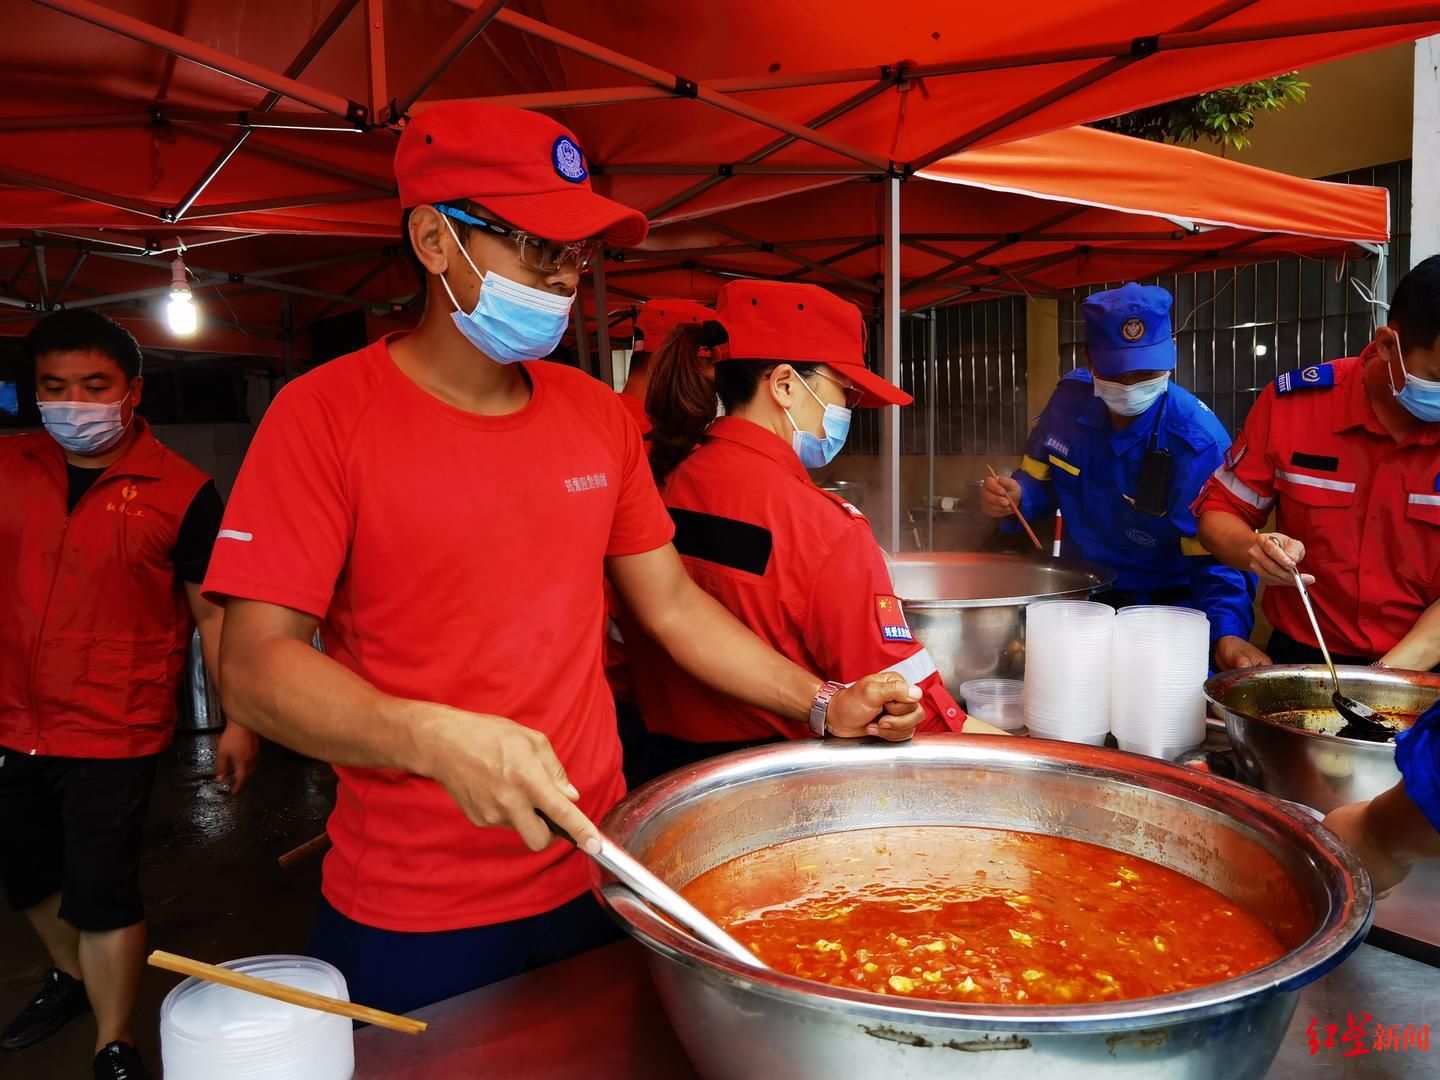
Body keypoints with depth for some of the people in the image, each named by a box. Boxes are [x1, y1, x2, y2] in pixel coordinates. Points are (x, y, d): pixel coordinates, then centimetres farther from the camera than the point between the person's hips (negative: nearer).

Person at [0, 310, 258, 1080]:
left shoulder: (181, 492, -11)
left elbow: (213, 611, -8)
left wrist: (237, 721, -11)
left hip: (111, 736, -5)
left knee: (101, 893, 3)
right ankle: (70, 977, 51)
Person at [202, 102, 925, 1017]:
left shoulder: (599, 416, 3)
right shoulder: (327, 414, -11)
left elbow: (671, 603, 9)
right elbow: (256, 664, -16)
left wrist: (825, 704, 1)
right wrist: (436, 739, -33)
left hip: (594, 876, 5)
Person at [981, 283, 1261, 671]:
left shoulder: (1198, 443, -22)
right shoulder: (1070, 399, -8)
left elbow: (1214, 558, -22)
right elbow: (1041, 481, 7)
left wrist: (1228, 632, -40)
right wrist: (1016, 497, -17)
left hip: (1165, 608, -4)